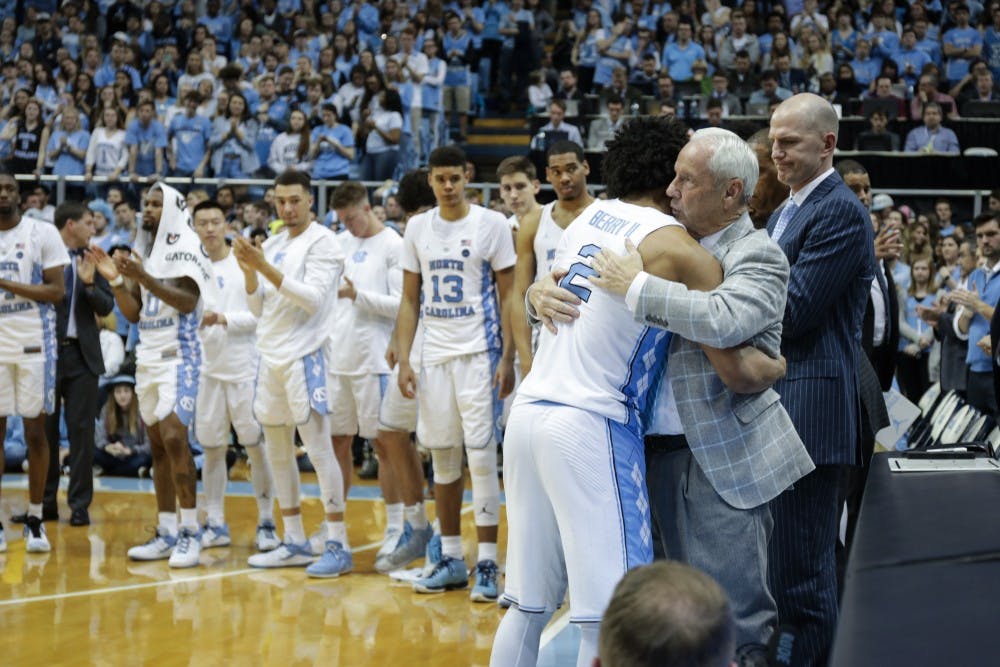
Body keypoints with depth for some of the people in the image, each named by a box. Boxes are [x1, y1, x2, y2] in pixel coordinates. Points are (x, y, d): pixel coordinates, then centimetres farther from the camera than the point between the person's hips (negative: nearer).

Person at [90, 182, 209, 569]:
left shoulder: (184, 248, -6)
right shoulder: (141, 252, 16)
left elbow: (188, 301, -18)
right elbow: (133, 314, 15)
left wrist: (145, 278, -26)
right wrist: (115, 280, -1)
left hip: (178, 355, -8)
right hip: (147, 355, 8)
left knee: (173, 437, -17)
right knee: (157, 444, 6)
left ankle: (190, 533, -13)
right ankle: (166, 534, 9)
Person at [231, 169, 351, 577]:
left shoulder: (322, 243, -6)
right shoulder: (272, 246, 15)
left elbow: (312, 298, -18)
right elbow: (259, 308, 14)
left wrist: (266, 268, -23)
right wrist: (249, 271, -3)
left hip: (305, 355, -8)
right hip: (271, 356, 8)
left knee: (319, 450, -9)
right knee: (277, 453, 10)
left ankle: (338, 546, -7)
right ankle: (295, 543, 17)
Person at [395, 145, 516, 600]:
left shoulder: (491, 224, -3)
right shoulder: (417, 228, 9)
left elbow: (508, 296, -3)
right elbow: (410, 300, 12)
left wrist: (507, 358, -10)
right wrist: (404, 360, 4)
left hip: (478, 353, -4)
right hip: (434, 355, 4)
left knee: (481, 456, -6)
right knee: (443, 459, 9)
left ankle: (487, 564, -2)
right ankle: (451, 559, 17)